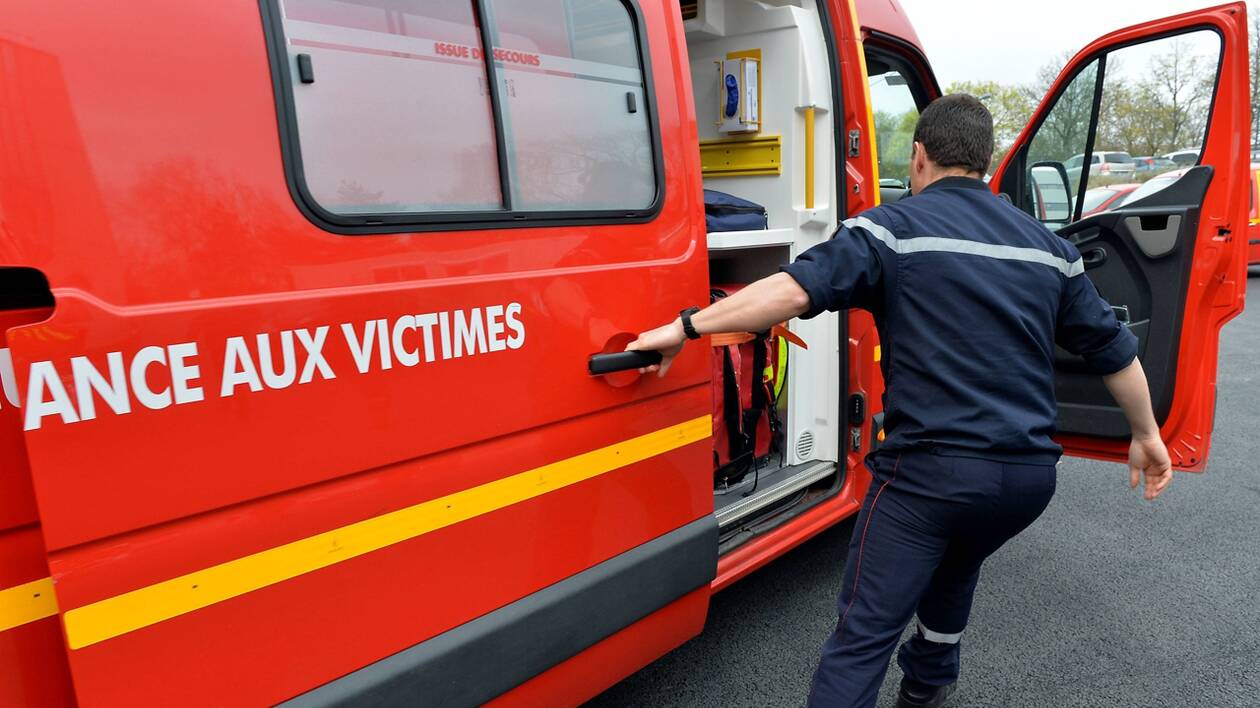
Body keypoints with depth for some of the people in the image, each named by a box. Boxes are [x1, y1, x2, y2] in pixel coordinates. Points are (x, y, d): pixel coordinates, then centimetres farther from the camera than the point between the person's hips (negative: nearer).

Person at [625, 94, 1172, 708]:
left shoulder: (896, 227, -5)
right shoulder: (1047, 245, 12)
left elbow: (794, 289, -21)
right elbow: (1114, 349, 18)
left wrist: (687, 327, -18)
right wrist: (1146, 434, 31)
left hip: (931, 471, -7)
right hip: (1029, 475, 7)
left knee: (863, 632, -2)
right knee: (956, 561, 34)